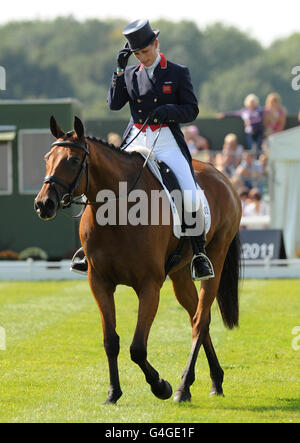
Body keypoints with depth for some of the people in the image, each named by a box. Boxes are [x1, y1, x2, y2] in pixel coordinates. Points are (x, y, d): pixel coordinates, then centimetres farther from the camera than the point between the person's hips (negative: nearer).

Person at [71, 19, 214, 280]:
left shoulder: (178, 73, 5)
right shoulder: (130, 75, 14)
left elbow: (192, 110, 2)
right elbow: (114, 104, 5)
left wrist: (168, 110, -17)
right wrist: (121, 70, -2)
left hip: (167, 143, -3)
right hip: (136, 142, 3)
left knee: (190, 197, -21)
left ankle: (199, 253, -8)